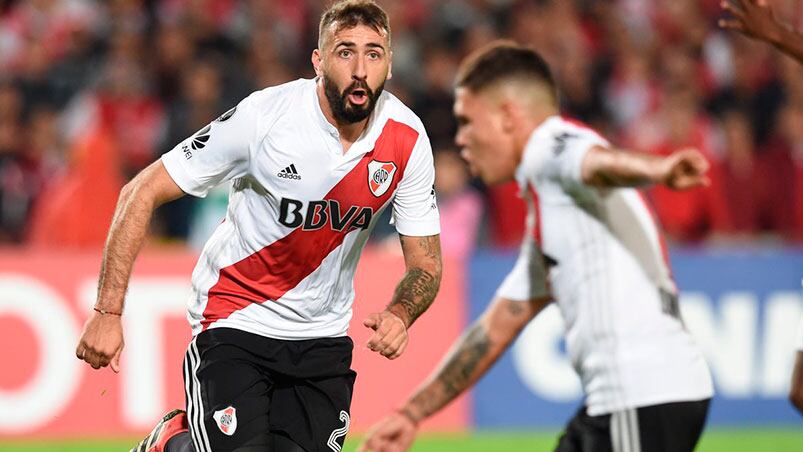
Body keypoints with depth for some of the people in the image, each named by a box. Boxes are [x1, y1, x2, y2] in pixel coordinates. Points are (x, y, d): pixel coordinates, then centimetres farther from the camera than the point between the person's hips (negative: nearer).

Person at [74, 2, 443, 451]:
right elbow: (141, 194, -14)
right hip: (235, 321, -4)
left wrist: (400, 315, -24)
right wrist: (108, 312, -19)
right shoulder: (264, 116, -21)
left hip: (322, 336, 4)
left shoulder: (408, 140, -10)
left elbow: (426, 265, 0)